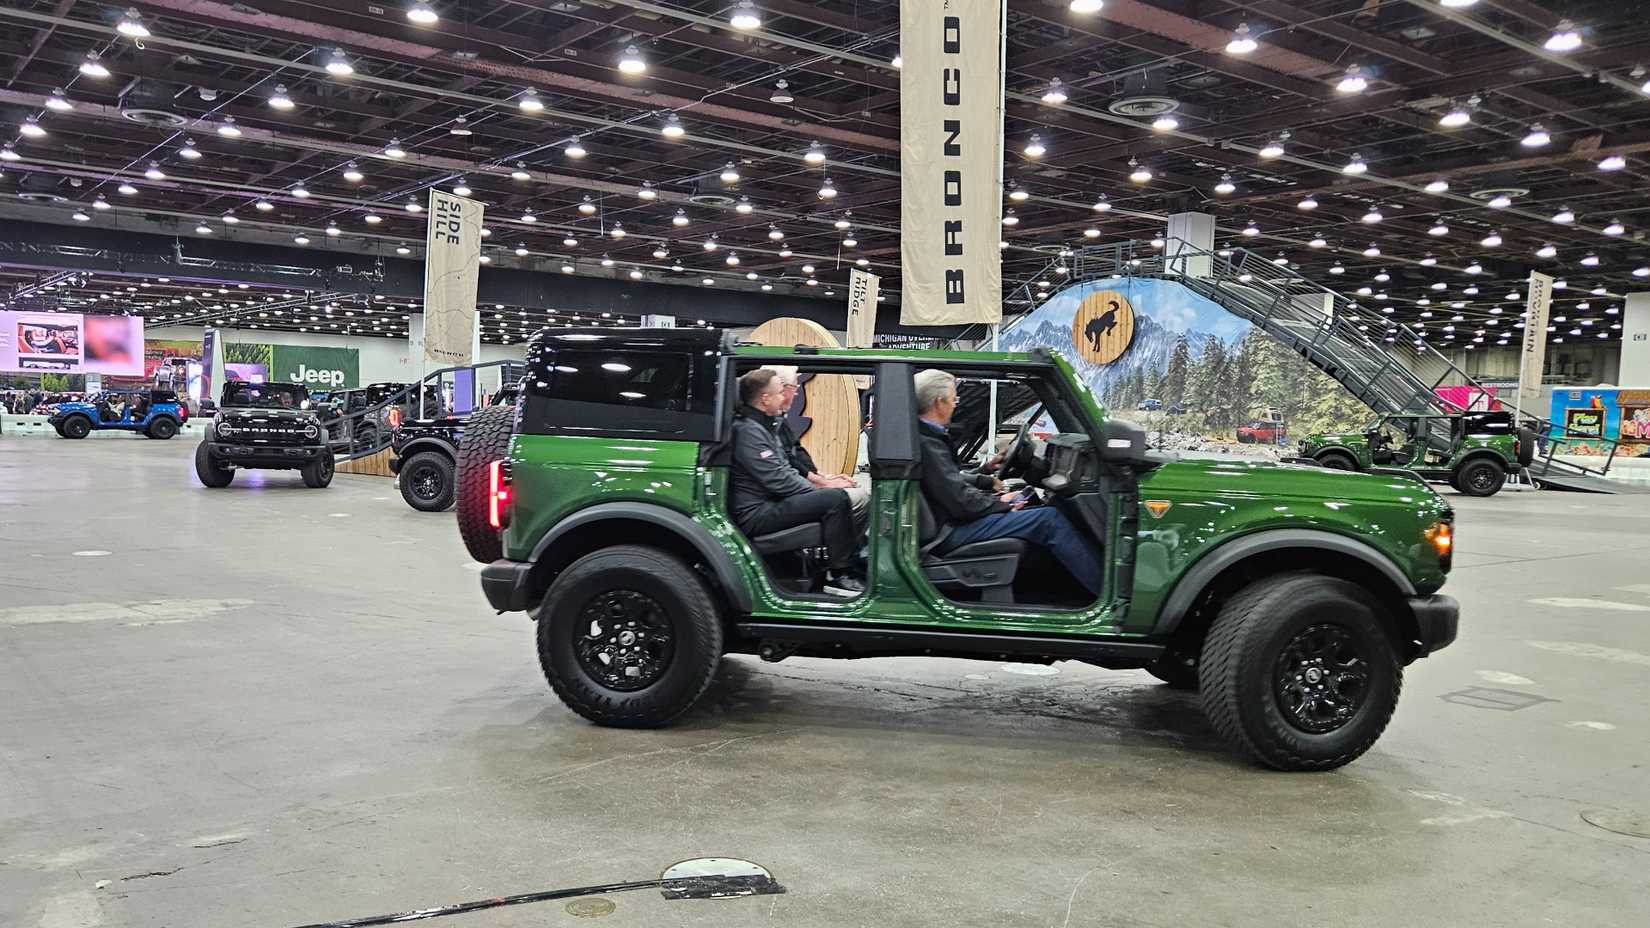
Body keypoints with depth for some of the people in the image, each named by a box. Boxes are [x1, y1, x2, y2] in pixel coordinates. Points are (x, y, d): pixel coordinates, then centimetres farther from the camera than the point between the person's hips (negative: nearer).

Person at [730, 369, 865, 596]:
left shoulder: (766, 426, 17)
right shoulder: (748, 431, -16)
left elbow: (786, 470, 22)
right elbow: (777, 481, -20)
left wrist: (820, 484, 8)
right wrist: (820, 490, -10)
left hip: (772, 503, 11)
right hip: (755, 515, -11)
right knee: (836, 498, -22)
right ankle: (839, 576, -16)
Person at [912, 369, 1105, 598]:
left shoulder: (921, 435, 9)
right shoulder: (928, 445, -23)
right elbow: (961, 503, -24)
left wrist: (988, 482, 13)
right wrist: (1000, 503, -8)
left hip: (949, 518, 11)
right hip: (952, 532, -11)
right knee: (1049, 519, -12)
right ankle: (1106, 589, -4)